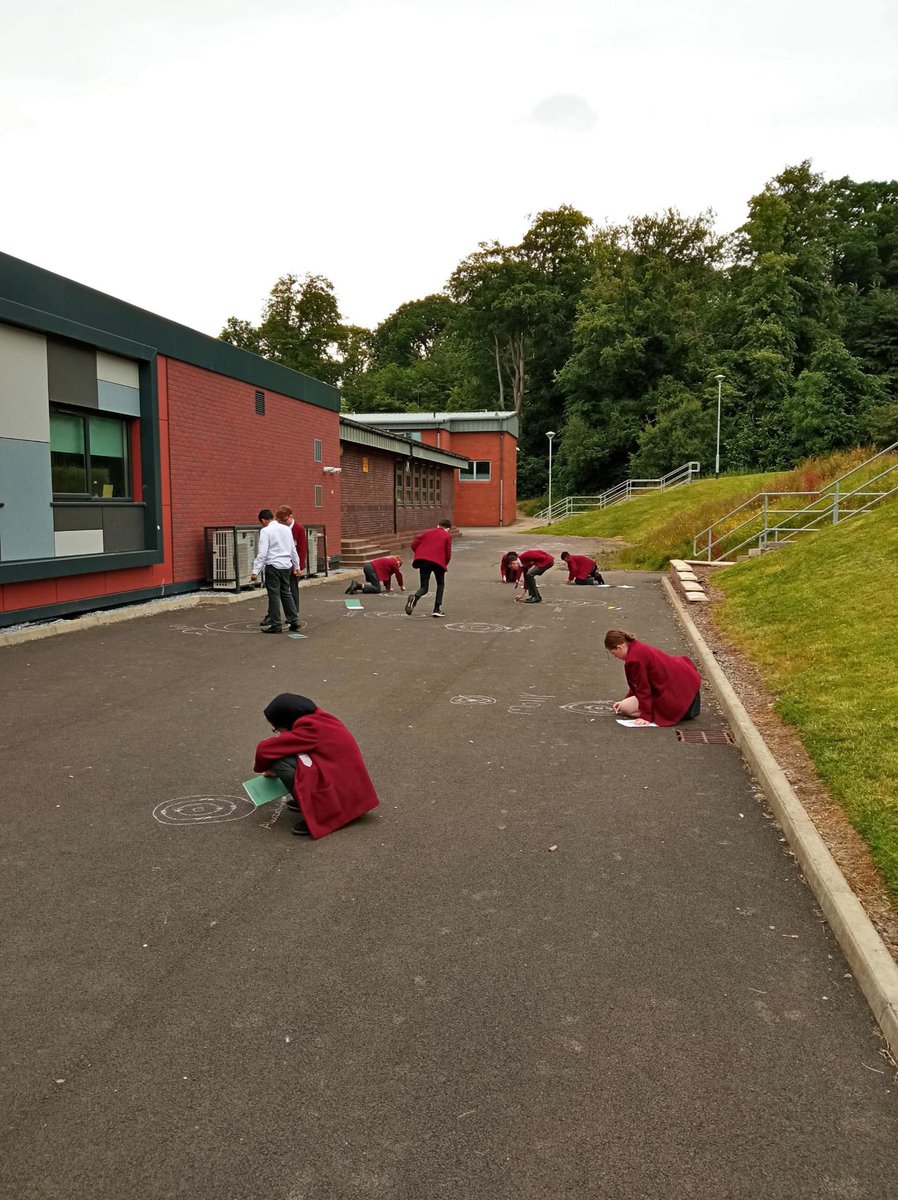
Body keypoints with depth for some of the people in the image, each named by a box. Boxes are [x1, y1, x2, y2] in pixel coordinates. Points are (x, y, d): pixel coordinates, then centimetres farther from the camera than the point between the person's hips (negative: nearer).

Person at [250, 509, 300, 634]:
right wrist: (296, 566, 25)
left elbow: (262, 553, -14)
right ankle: (294, 621, 17)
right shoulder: (286, 529, 10)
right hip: (286, 566, 6)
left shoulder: (266, 531, -9)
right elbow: (293, 550, 15)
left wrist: (255, 572, -13)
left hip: (273, 566, -6)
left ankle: (276, 624, 5)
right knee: (286, 593, 16)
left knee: (274, 595, 1)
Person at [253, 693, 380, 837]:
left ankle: (317, 815, -8)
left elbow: (264, 748, -16)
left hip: (340, 794, -9)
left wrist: (265, 768, 4)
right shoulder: (317, 719, 4)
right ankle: (309, 803, 14)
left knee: (280, 763, -16)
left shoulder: (308, 729, -20)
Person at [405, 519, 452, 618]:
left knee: (424, 587, 9)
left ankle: (414, 598, -25)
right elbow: (448, 552, 3)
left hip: (423, 560, 3)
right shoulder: (447, 536, 11)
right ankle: (437, 609, 10)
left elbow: (414, 544, 13)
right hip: (438, 562, -2)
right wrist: (446, 564, 21)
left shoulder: (427, 532, 20)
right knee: (440, 584, 21)